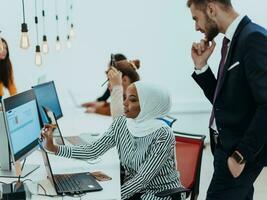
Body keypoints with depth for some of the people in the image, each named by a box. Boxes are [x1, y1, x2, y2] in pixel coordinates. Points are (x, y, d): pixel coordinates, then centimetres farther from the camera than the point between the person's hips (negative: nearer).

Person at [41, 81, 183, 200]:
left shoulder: (163, 135, -22)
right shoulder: (121, 124, -3)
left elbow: (144, 177, -22)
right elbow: (93, 151, -5)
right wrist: (53, 148, -13)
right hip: (134, 187, 5)